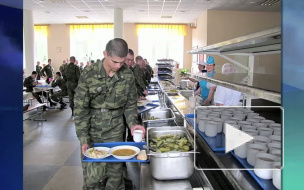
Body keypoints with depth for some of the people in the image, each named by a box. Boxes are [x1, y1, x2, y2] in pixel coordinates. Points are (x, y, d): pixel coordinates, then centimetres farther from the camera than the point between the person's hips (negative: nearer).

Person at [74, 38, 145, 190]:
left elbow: (130, 104, 7)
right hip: (92, 131, -2)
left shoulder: (128, 76, -5)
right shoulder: (89, 75, -13)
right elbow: (81, 109, -10)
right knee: (92, 176, 2)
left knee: (115, 173, 8)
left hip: (115, 132, 2)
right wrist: (83, 139, -15)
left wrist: (133, 123, -10)